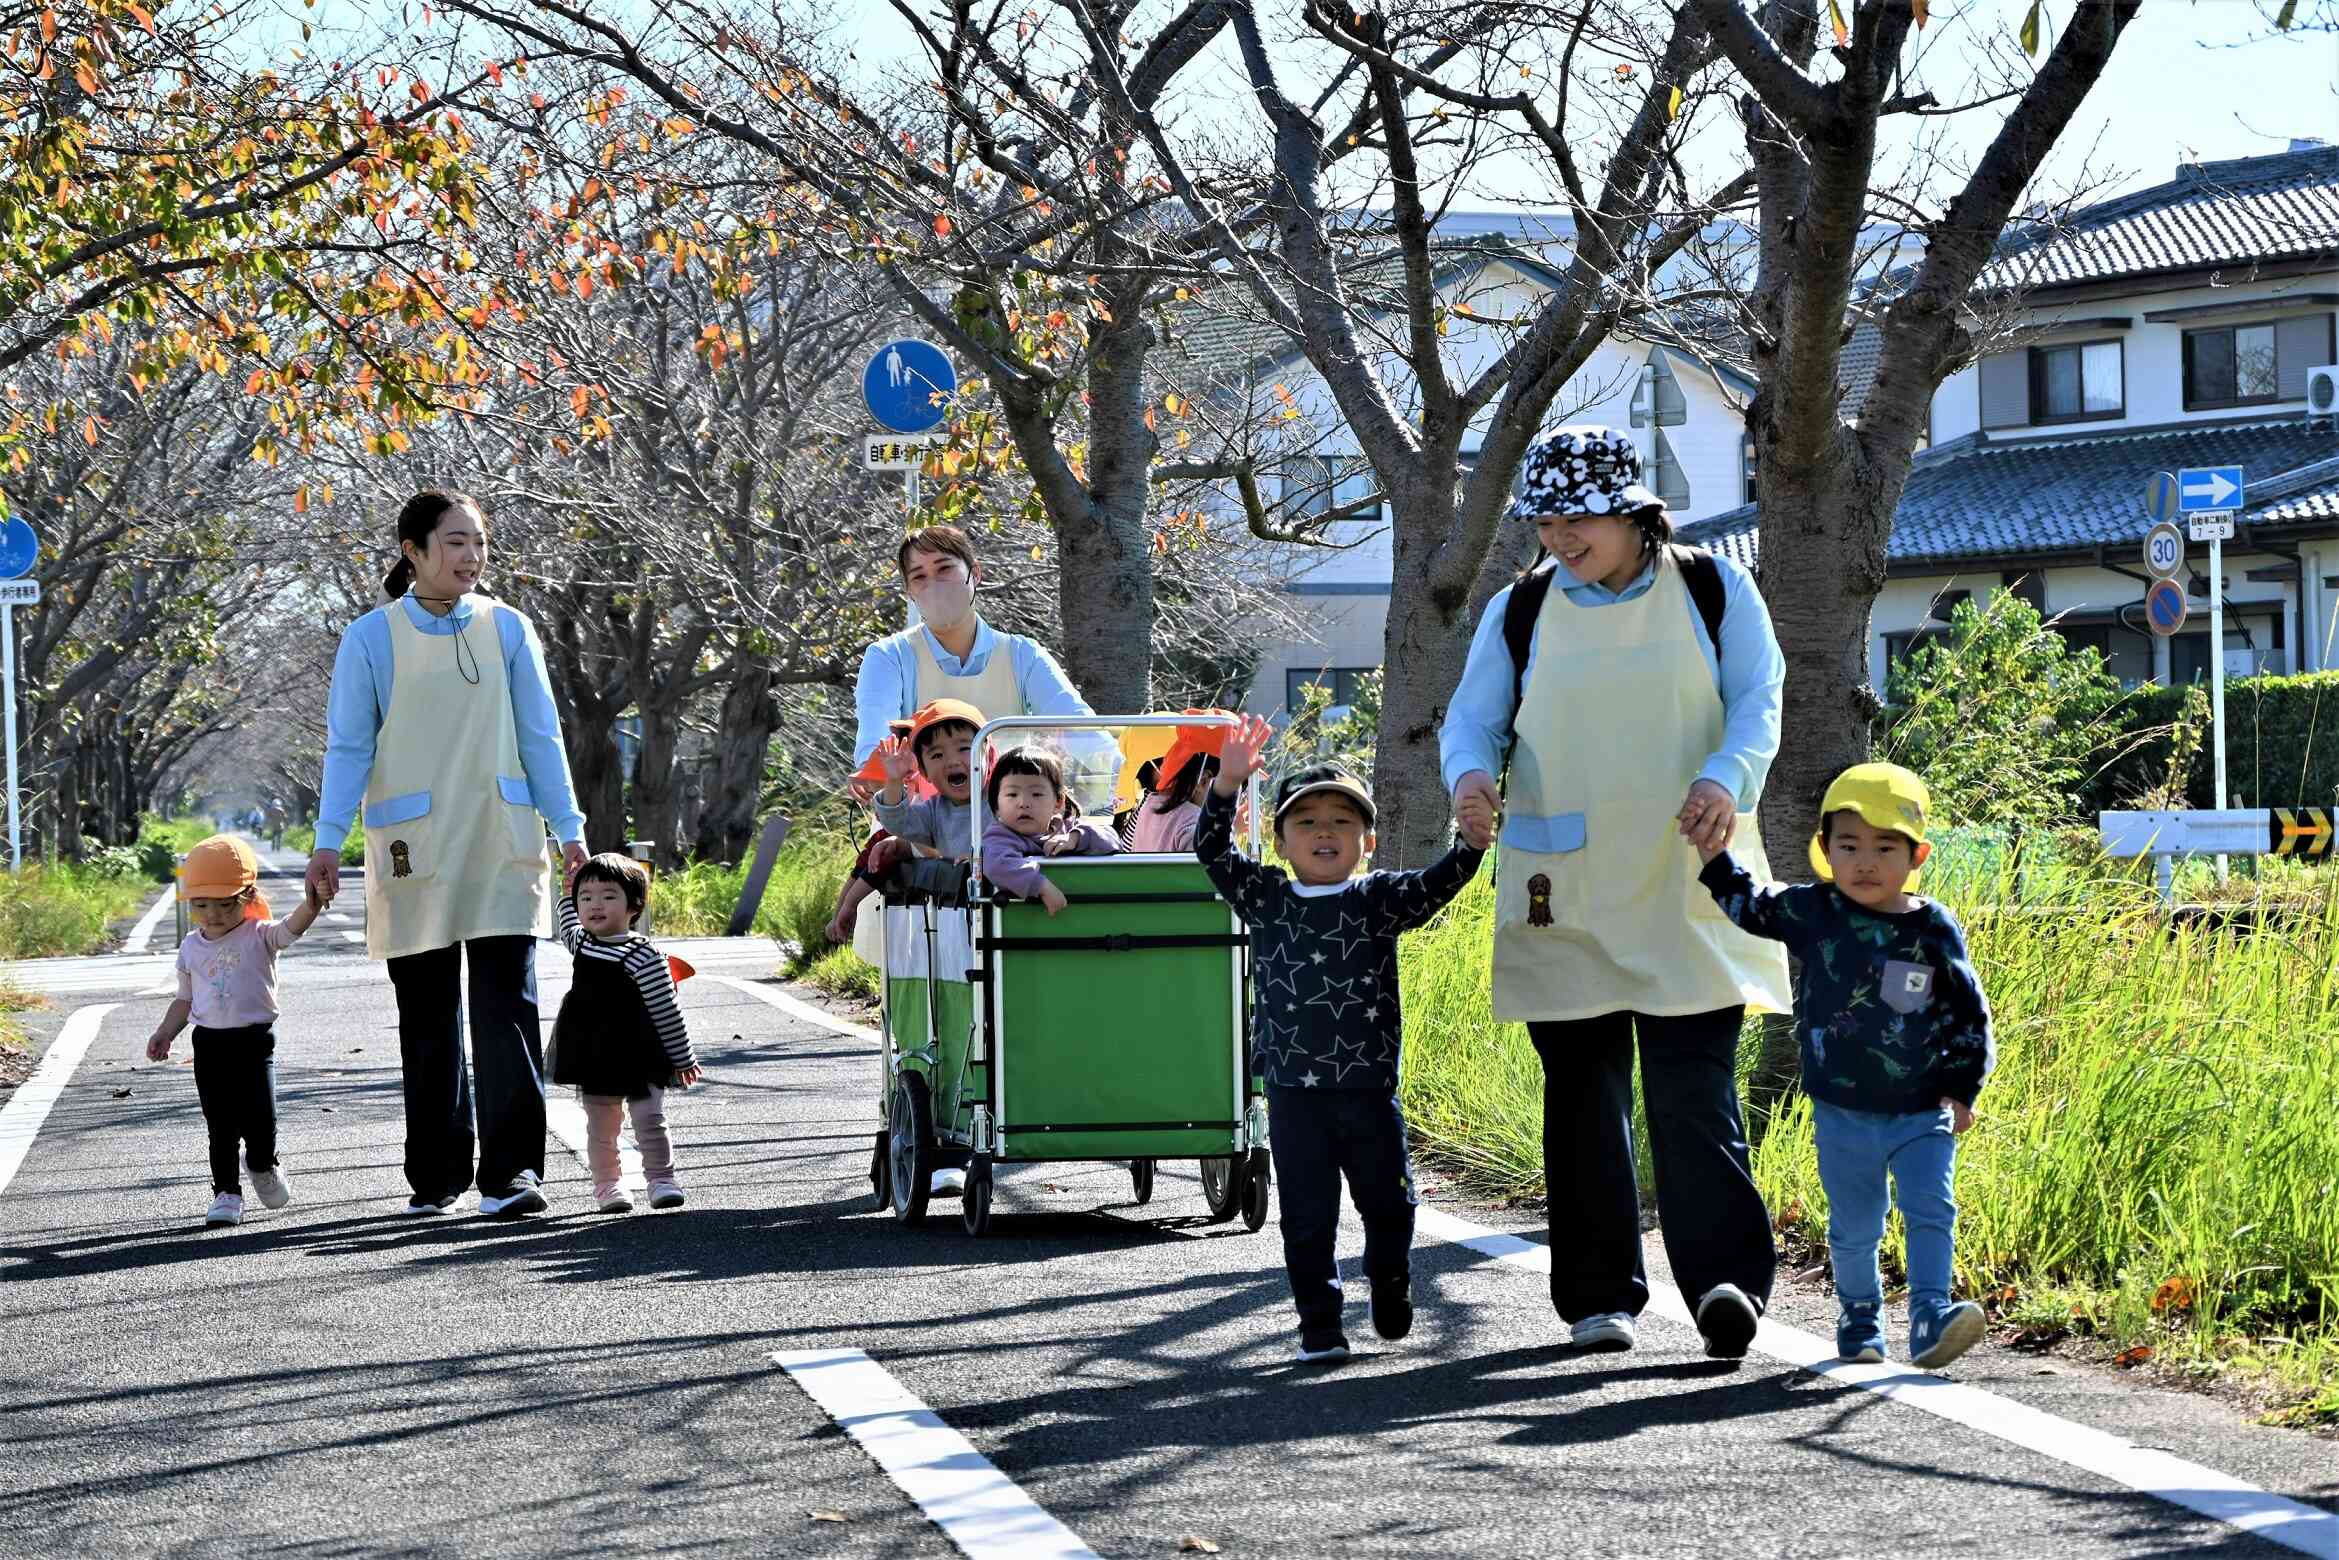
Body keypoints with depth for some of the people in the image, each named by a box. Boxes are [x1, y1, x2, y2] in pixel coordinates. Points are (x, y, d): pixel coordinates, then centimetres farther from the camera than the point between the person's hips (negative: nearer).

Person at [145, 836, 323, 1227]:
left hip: (254, 1039, -3)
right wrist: (165, 1032, 7)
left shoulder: (259, 936, -2)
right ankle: (226, 1192, 12)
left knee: (260, 1118, -6)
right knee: (220, 1127, 3)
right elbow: (185, 998, 18)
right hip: (210, 1044, 3)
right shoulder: (191, 949, 9)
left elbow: (290, 929, -22)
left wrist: (310, 905, -41)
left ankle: (263, 1165, 25)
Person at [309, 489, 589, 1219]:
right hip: (415, 856, -1)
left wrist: (569, 829, 5)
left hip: (500, 849, 1)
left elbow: (540, 737, 9)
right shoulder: (371, 639, 1)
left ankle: (511, 1170, -11)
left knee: (506, 1008, -9)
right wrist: (328, 842, -9)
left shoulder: (507, 629, 6)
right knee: (428, 1021, 6)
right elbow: (348, 748, 0)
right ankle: (435, 1177, 16)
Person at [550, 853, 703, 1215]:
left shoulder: (643, 955, -15)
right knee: (600, 1127, 10)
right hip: (594, 1058, 5)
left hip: (639, 1056, -5)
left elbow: (666, 1010, -11)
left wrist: (682, 1059, -7)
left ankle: (662, 1179, 11)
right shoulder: (582, 944, 5)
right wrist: (569, 893, 28)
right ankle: (607, 1184, 19)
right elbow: (568, 928, 35)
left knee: (650, 1120, 0)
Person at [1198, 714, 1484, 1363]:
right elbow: (1213, 852, -3)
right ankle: (1319, 1324, 12)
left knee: (1388, 1204, 11)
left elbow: (1438, 883, -10)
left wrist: (1472, 841, -28)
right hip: (1294, 1092, 0)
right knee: (1307, 1215, 3)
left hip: (1368, 1087, 0)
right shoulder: (1265, 899, 5)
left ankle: (1390, 1288, 36)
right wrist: (1227, 784, -16)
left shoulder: (1380, 899, 2)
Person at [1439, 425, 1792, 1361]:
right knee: (1583, 1092, 5)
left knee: (1694, 1087, -12)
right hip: (1563, 896, 2)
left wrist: (1726, 780, -22)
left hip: (1687, 889, -2)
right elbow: (1470, 721, 7)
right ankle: (1598, 1296, 12)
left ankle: (1725, 1282, -19)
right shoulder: (1520, 612, 8)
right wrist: (1470, 778, -18)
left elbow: (1758, 702, 0)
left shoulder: (1712, 590, 4)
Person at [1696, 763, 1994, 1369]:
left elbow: (1968, 1012, 4)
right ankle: (1860, 1320, 24)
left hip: (1923, 1112, 0)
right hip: (1843, 1113, 1)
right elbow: (1749, 907, 3)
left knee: (1931, 1213, -9)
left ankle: (1931, 1318, -8)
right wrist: (1716, 859, -10)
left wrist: (1962, 1086, 2)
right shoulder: (1812, 913, -3)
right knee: (1854, 1226, 10)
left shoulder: (1934, 928, -3)